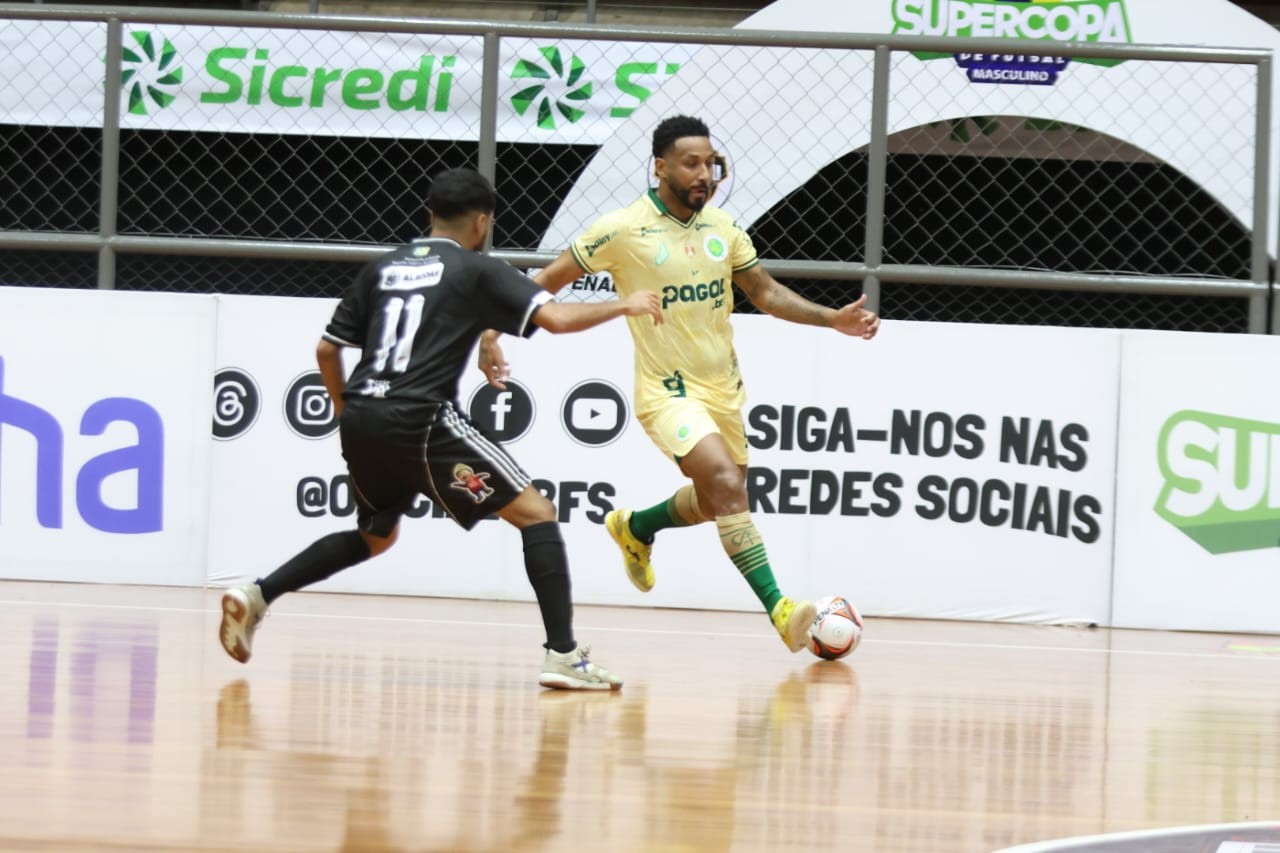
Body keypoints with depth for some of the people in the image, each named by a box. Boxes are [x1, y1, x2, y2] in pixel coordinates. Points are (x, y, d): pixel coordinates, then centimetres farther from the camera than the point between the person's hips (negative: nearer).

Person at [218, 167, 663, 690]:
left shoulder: (384, 269, 18)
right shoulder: (476, 270, 3)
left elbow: (326, 350, 19)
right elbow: (557, 319, -7)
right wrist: (623, 306, 9)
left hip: (361, 419, 6)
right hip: (421, 422, -6)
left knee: (375, 536, 30)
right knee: (536, 513, 2)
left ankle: (255, 597, 17)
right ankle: (563, 655, -11)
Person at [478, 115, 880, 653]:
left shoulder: (722, 227, 3)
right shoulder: (623, 230, -13)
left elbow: (764, 292, 13)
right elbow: (548, 282, -6)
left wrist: (834, 319, 2)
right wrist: (491, 332, -14)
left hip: (722, 387, 7)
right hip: (666, 389, -7)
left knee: (717, 502, 18)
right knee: (726, 482, -26)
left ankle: (635, 528, 46)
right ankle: (777, 608, -27)